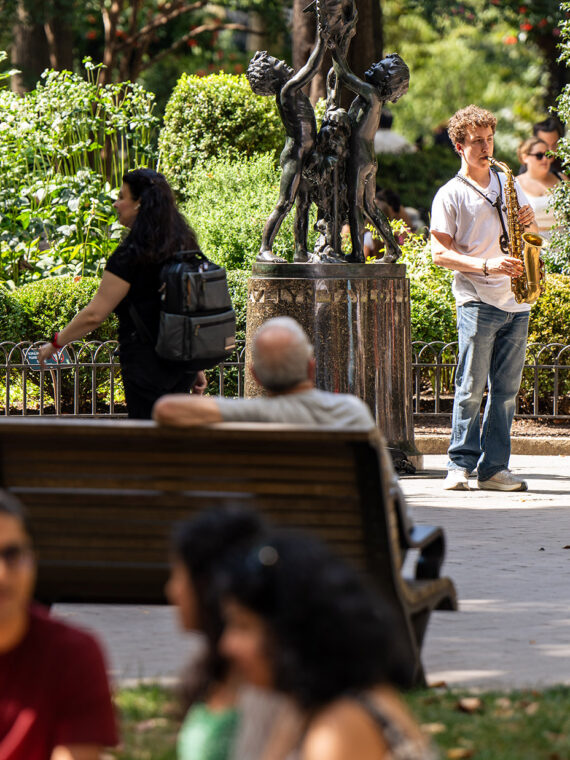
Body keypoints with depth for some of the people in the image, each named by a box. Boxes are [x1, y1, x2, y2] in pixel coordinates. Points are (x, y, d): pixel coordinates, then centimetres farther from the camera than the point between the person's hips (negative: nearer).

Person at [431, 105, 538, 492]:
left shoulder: (508, 185, 17)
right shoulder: (450, 195, 1)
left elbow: (530, 239, 25)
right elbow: (440, 253, -6)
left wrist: (530, 223, 0)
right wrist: (487, 266, -18)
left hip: (516, 301, 5)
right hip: (477, 301, -5)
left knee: (506, 390, 3)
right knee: (471, 387, -7)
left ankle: (494, 468, 5)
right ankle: (460, 465, -1)